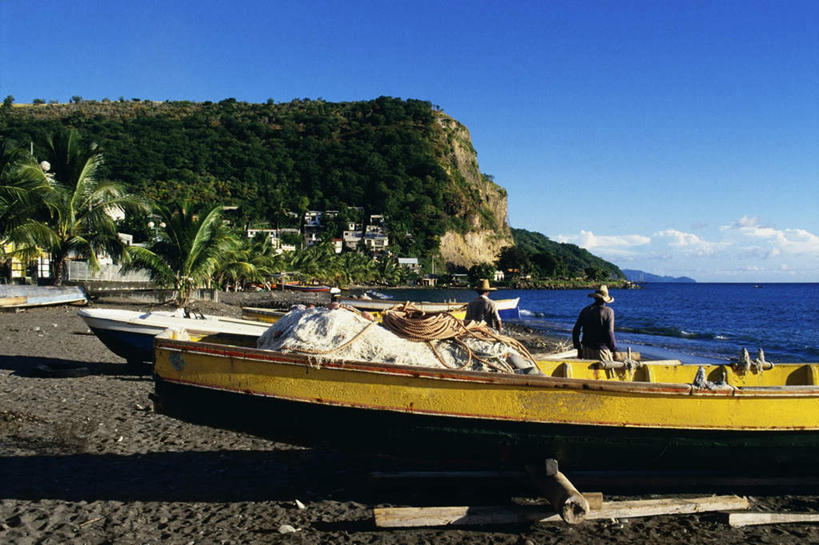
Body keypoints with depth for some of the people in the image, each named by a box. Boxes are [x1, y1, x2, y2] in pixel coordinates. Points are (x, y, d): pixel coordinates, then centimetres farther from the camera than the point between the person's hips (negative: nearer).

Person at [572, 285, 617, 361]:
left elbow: (575, 331, 6)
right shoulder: (608, 311, -6)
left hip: (586, 349, 5)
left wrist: (579, 349, 15)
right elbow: (609, 333, -13)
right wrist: (614, 350, -3)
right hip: (601, 350, -5)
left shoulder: (585, 310, 6)